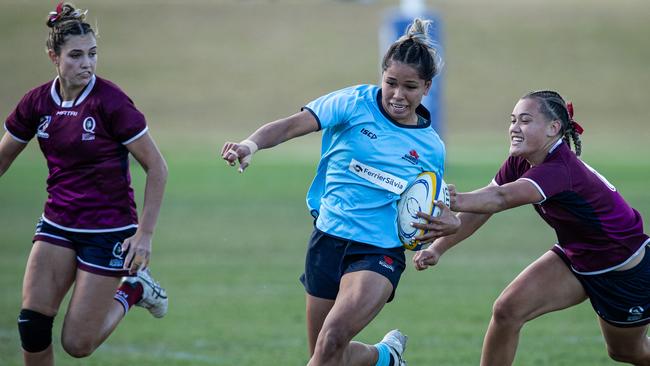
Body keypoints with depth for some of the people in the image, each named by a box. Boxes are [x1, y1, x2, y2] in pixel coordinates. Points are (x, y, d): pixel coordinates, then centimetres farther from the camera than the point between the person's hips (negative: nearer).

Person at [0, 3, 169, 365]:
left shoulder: (110, 101, -17)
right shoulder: (37, 103, -2)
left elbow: (157, 168, -13)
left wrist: (145, 233, -16)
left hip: (108, 231, -5)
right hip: (58, 225, 5)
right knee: (32, 325, -10)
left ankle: (132, 290, 22)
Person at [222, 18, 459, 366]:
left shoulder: (431, 148, 5)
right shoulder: (356, 103, -3)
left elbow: (429, 213, 18)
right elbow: (293, 125, -15)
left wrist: (445, 223, -6)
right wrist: (251, 144, -35)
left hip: (379, 253, -2)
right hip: (329, 237, 2)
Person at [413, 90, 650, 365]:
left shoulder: (559, 170, -37)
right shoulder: (520, 163, -12)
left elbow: (503, 198, -53)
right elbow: (484, 206, -13)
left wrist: (457, 201, -69)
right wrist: (438, 248, -25)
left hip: (625, 270, -7)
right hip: (574, 257, 7)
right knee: (506, 311, -13)